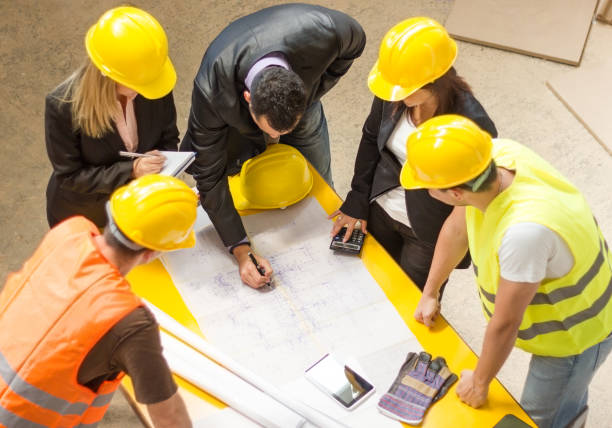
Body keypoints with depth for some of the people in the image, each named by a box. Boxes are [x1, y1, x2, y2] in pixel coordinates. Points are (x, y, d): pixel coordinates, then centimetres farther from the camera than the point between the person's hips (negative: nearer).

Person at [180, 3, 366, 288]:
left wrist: (316, 90, -24)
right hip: (237, 117, -1)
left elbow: (354, 40, -18)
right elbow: (209, 176, -34)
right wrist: (241, 250, -38)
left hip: (301, 100, 2)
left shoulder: (322, 32, -46)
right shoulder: (211, 91, -46)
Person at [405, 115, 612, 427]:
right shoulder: (493, 154, -24)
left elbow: (505, 325, -31)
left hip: (573, 334, -7)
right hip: (559, 305, 7)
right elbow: (457, 227, -4)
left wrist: (479, 383, -13)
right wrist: (429, 293, 8)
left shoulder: (525, 231, -47)